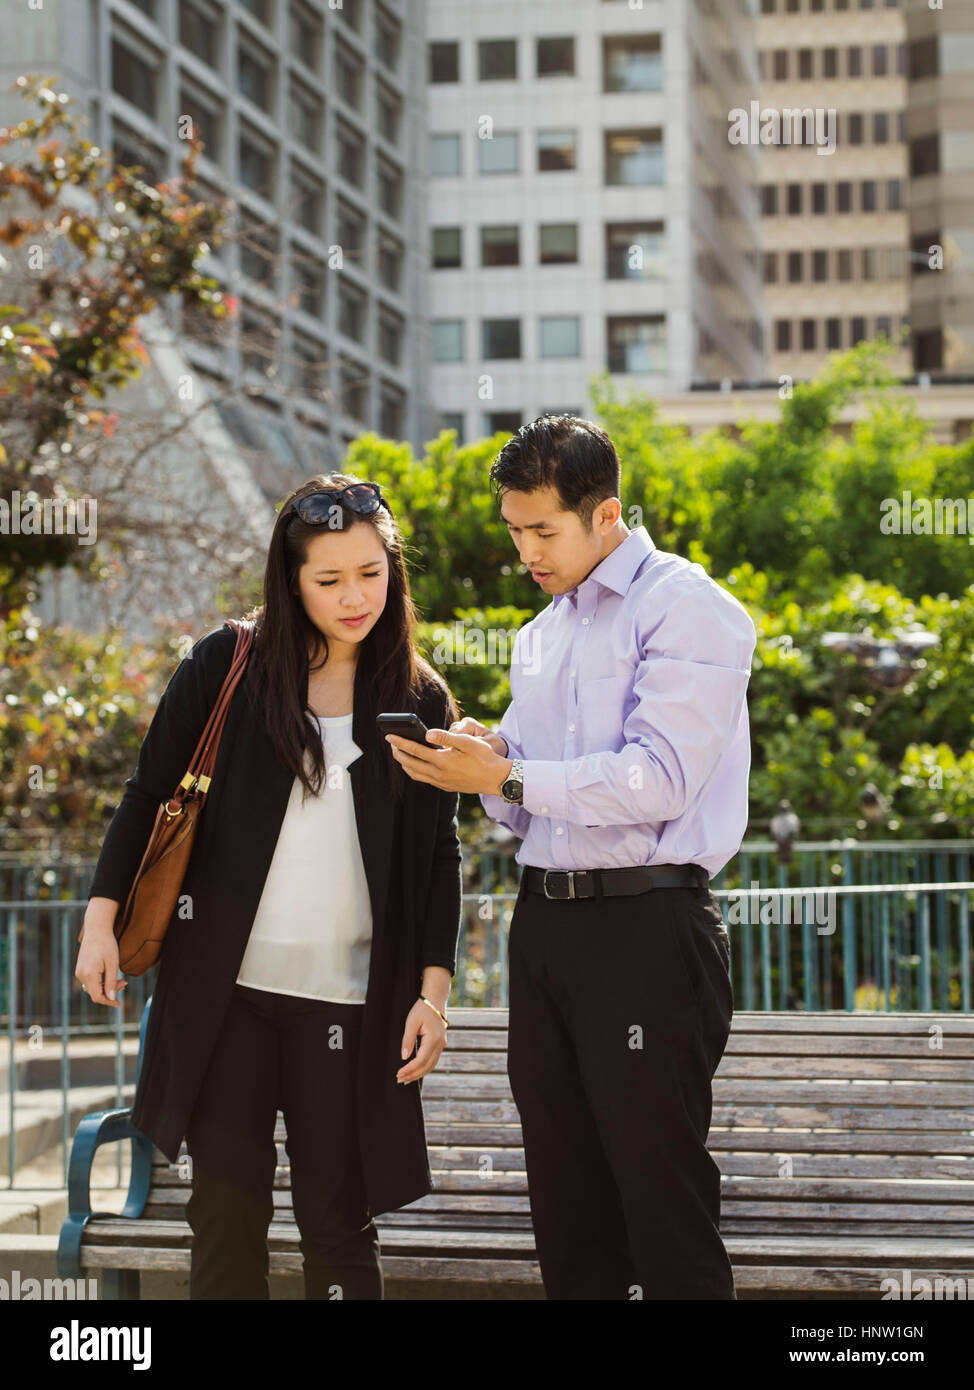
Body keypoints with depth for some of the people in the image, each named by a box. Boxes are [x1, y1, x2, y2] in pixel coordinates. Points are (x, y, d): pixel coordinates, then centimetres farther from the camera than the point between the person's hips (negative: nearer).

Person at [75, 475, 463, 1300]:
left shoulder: (421, 701, 5)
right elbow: (148, 793, 6)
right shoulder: (227, 667, 1)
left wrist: (433, 990, -1)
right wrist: (102, 919, -1)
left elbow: (440, 854, 6)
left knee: (339, 1217, 2)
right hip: (226, 988, 0)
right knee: (226, 1209, 2)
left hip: (349, 999, 0)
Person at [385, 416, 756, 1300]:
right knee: (567, 1203, 10)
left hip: (645, 921, -8)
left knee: (663, 1201, -7)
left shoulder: (686, 610, -6)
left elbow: (661, 778, -17)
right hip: (544, 921, 8)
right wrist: (487, 769, -1)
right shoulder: (539, 638, 20)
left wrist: (509, 777, -16)